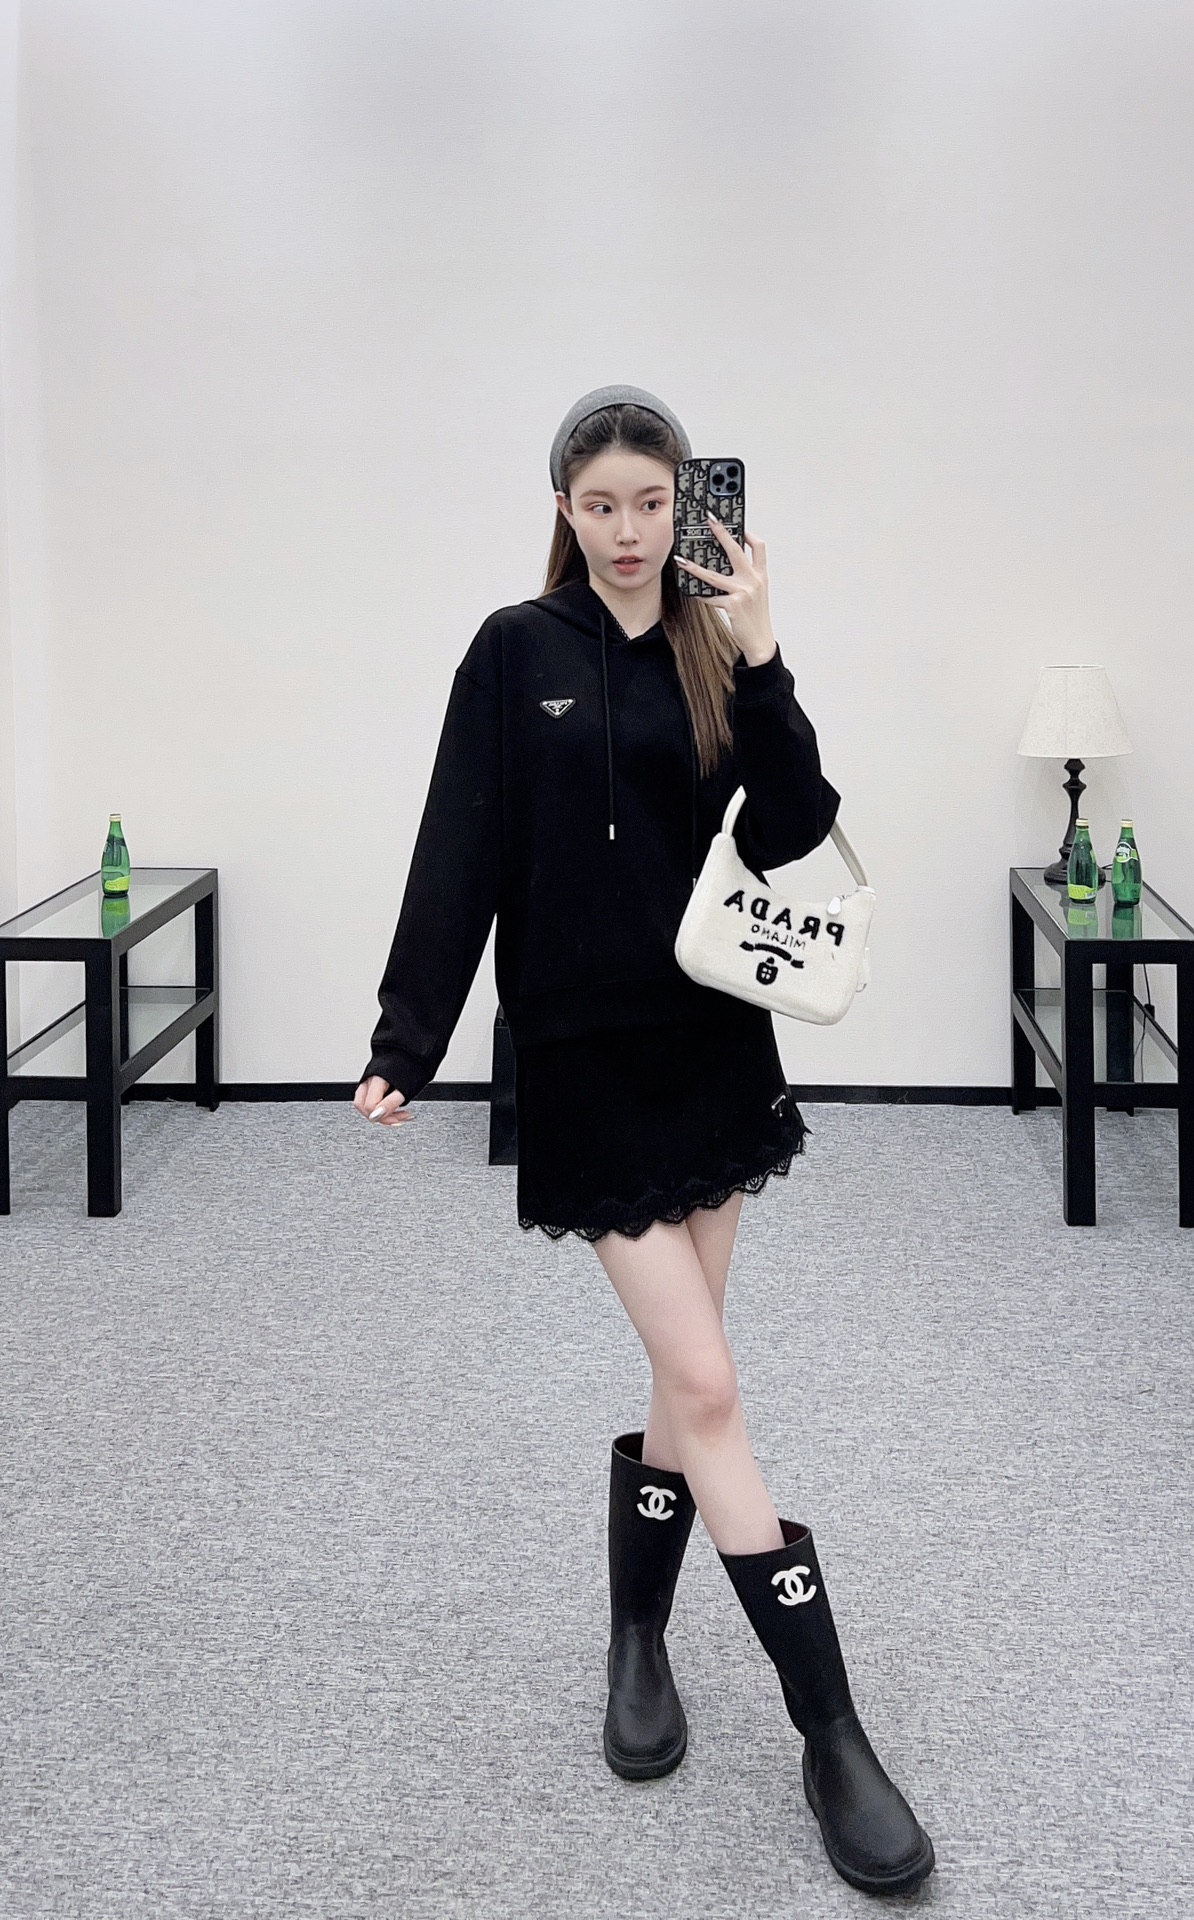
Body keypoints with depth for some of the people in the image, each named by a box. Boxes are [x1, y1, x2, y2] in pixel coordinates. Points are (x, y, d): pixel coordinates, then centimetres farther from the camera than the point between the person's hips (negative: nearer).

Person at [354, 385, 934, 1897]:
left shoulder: (713, 653, 6)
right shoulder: (519, 653, -3)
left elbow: (792, 836, -4)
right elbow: (458, 859, -6)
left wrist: (761, 667, -14)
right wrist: (405, 1043, -11)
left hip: (712, 1038, 4)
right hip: (583, 1056, -4)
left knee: (685, 1380, 10)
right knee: (706, 1385, -8)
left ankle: (638, 1640, 32)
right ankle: (831, 1735, -2)